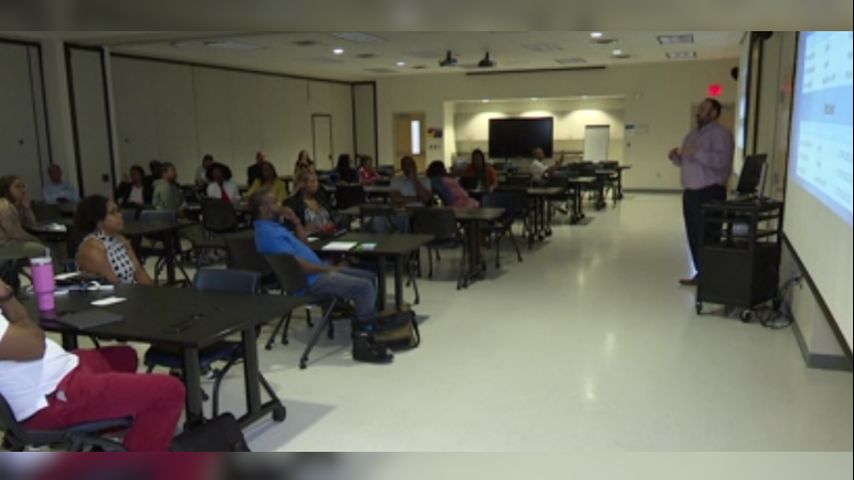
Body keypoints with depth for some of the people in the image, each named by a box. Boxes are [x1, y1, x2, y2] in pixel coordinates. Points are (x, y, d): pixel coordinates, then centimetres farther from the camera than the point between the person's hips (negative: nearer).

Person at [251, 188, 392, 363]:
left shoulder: (272, 226, 14)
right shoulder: (268, 233, -19)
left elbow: (302, 240, 26)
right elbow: (299, 265, -23)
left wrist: (295, 220, 10)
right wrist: (327, 269, -12)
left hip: (318, 271, 11)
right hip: (309, 281, -11)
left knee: (369, 277, 10)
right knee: (364, 287, -22)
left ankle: (370, 327, 12)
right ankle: (361, 343, -17)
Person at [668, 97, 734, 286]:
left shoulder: (720, 134, -8)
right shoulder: (692, 135, 19)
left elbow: (722, 161, -22)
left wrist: (696, 153, -24)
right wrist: (675, 157, 3)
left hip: (710, 192, -8)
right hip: (690, 192, 8)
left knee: (708, 236, -7)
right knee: (694, 235, 9)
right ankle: (700, 273, 17)